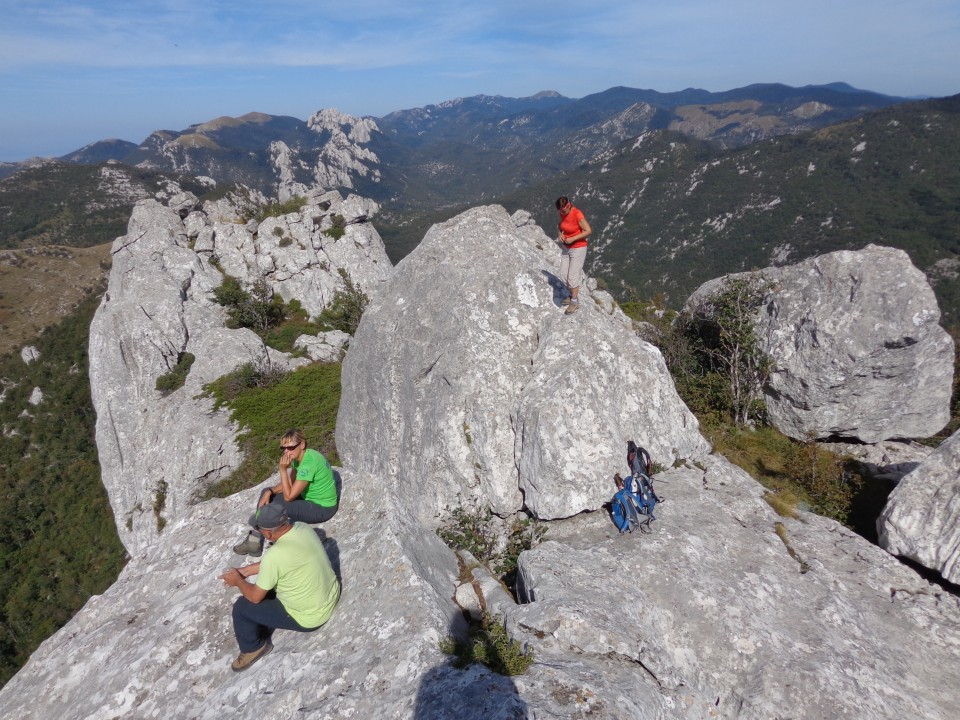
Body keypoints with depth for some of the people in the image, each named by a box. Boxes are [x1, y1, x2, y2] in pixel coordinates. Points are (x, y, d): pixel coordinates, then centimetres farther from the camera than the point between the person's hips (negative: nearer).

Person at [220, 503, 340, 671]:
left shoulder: (274, 555, -31)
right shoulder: (303, 528, -9)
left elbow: (255, 597, -13)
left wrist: (238, 580, 4)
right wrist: (246, 570, 11)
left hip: (310, 618, -7)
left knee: (241, 607, 6)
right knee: (267, 583, 24)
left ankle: (253, 648, 29)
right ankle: (265, 626, 41)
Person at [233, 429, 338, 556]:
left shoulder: (308, 464, -30)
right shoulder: (299, 456, -2)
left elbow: (288, 496, -25)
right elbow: (291, 481, 9)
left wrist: (283, 469, -26)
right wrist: (269, 492, -7)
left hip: (323, 508, -10)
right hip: (310, 497, 10)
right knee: (267, 492, 8)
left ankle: (255, 541, 5)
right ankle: (254, 540, 6)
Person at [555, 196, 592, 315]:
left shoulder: (577, 215, -24)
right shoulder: (562, 214, -3)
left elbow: (588, 231, -20)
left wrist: (572, 239, -23)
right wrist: (561, 234, -5)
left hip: (578, 249, -7)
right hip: (566, 248, 7)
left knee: (572, 277, -5)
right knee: (563, 276, 8)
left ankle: (575, 302, 11)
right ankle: (573, 295, 31)